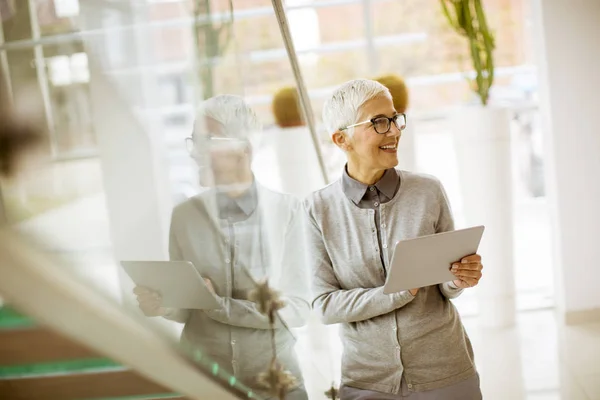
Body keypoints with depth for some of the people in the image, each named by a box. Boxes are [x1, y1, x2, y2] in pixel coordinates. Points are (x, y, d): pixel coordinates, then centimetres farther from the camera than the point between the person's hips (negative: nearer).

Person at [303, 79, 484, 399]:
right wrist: (401, 292, -22)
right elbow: (325, 304, -11)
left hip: (444, 373, 1)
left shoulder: (429, 191, -7)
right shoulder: (318, 209, -9)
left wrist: (460, 279, -21)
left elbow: (446, 288, 1)